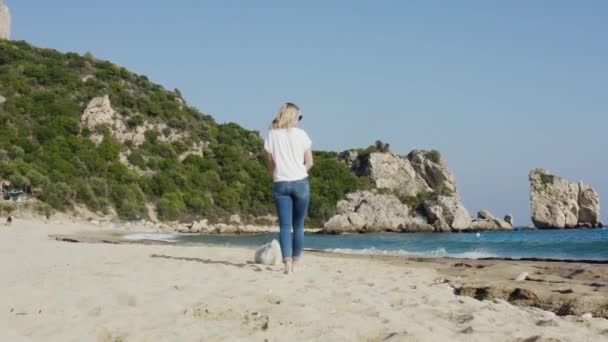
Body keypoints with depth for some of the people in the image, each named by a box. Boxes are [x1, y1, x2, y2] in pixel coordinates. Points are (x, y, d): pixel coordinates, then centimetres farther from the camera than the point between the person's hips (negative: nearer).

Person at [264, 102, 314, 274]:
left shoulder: (272, 135, 3)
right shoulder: (301, 134, -1)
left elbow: (271, 163, 5)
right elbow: (309, 162, 2)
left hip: (281, 184, 1)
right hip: (300, 182, -1)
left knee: (285, 226, -2)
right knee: (298, 226, 9)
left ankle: (287, 262, -15)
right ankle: (295, 263, 13)